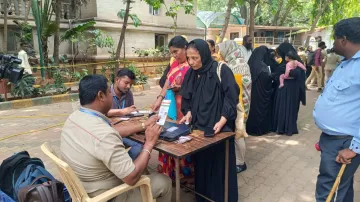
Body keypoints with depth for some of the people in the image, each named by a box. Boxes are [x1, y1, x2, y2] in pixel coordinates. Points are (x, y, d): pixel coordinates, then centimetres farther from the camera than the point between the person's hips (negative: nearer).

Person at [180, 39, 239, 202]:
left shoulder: (221, 70, -13)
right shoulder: (190, 73, 4)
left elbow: (231, 96, -14)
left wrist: (222, 120, -22)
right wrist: (188, 113, -4)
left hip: (219, 128, -5)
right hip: (199, 126, 5)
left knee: (220, 164, 6)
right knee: (201, 163, 14)